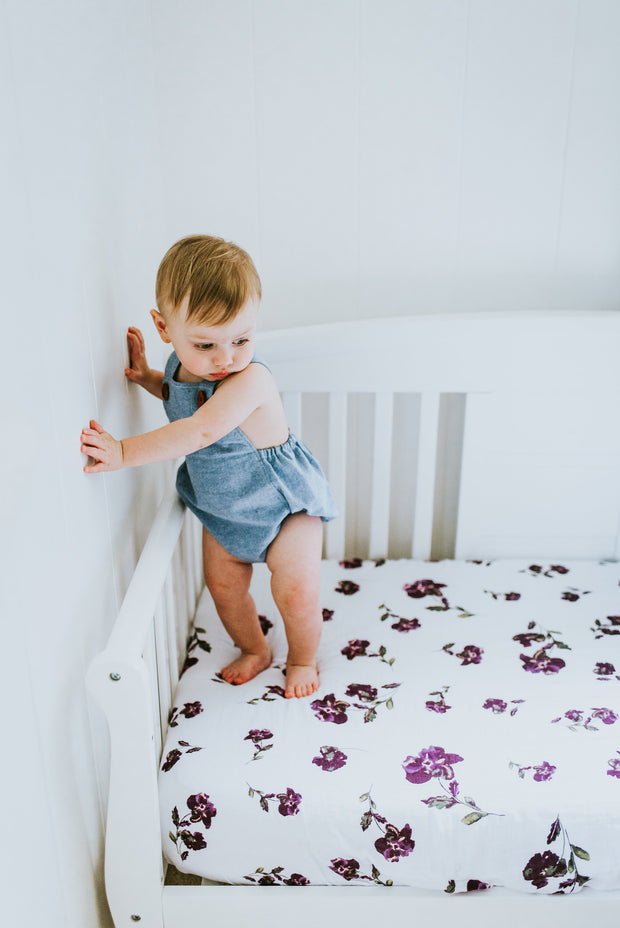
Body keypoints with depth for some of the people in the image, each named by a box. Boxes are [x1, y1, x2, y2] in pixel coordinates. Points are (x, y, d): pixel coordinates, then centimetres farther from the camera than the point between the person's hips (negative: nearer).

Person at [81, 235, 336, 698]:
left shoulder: (250, 378, -34)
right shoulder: (184, 364, -10)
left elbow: (200, 431, -44)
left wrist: (124, 452, -43)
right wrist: (146, 376, -5)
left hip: (282, 500, -6)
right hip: (222, 506, 7)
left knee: (297, 591, -7)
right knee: (224, 584, 14)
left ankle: (303, 659, 26)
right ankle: (254, 650, 42)